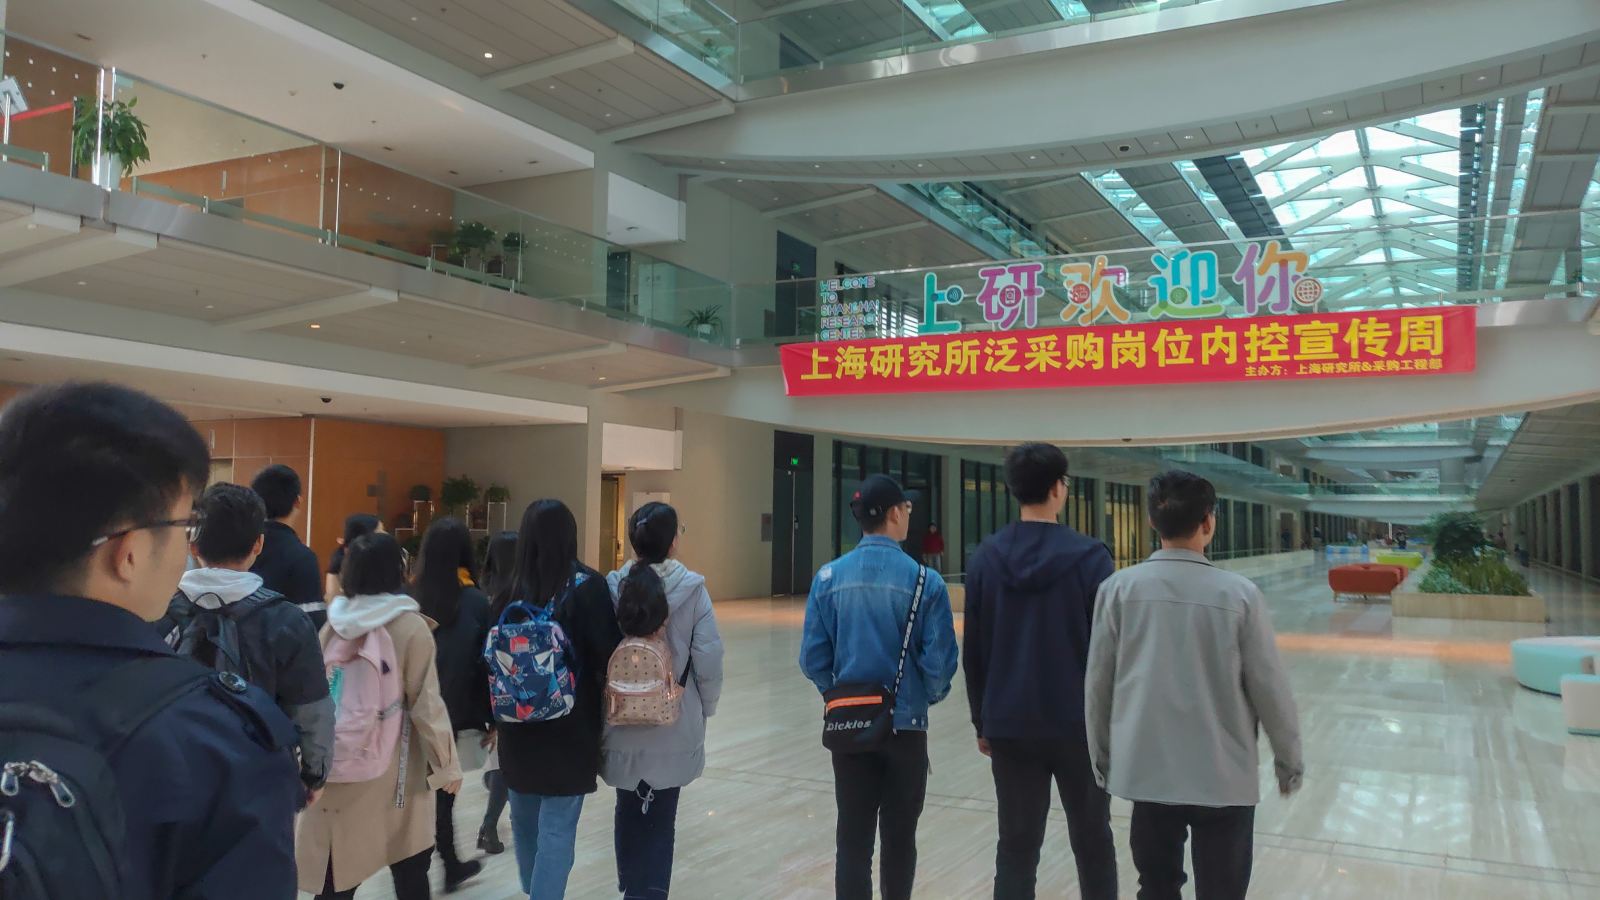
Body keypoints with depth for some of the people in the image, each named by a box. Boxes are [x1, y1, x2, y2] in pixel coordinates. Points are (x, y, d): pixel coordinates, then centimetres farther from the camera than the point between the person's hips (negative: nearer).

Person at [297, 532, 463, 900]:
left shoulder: (334, 622, 0)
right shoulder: (410, 625, -12)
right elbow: (425, 701, -10)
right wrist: (447, 765, -1)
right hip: (392, 766, -3)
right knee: (410, 871, 9)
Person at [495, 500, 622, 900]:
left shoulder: (510, 590, -2)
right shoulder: (586, 586, -12)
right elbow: (608, 657, -15)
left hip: (518, 725, 5)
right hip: (569, 724, -5)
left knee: (525, 818, 22)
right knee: (558, 827, 1)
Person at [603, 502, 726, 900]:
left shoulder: (611, 587, -6)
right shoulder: (692, 588, -13)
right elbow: (709, 657, -12)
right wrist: (705, 707, 4)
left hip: (621, 722, 3)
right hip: (674, 724, -3)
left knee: (628, 810, 21)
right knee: (660, 818, 9)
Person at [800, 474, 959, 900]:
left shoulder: (829, 577, -5)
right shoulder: (924, 581, -12)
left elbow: (813, 659, -3)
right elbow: (939, 662, -11)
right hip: (905, 725, -2)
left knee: (853, 837, 10)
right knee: (899, 838, 16)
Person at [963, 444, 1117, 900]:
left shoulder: (986, 557, 0)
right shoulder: (1090, 557, -9)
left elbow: (974, 651, 4)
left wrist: (982, 721, 13)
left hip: (1009, 725, 2)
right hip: (1080, 723, -2)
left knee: (1017, 846, 8)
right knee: (1092, 841, 15)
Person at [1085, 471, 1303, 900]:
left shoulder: (1119, 589, -6)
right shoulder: (1238, 593, -10)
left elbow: (1097, 685, 0)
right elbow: (1269, 688, -4)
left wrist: (1102, 757, 14)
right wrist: (1290, 762, 11)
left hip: (1148, 772, 2)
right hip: (1224, 776, -1)